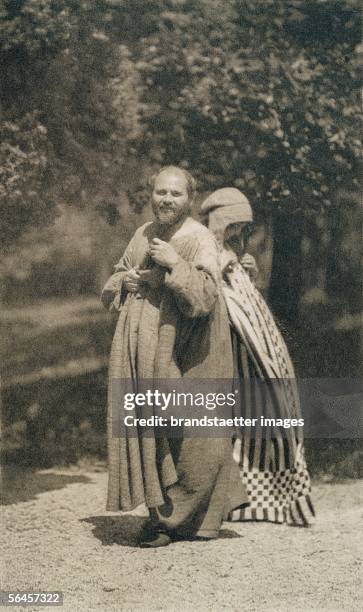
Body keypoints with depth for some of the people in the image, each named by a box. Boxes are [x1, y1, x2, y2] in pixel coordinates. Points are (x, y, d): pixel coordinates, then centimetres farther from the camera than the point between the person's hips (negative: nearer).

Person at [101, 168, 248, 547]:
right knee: (149, 428, 6)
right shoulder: (143, 235, 11)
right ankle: (167, 514, 17)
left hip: (184, 353, -6)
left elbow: (205, 298, -22)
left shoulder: (199, 240, -9)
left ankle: (171, 518, 12)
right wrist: (124, 281, -1)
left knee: (184, 430, -2)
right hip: (143, 350, 6)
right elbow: (109, 293, 20)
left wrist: (174, 264, -24)